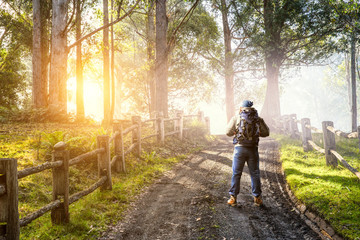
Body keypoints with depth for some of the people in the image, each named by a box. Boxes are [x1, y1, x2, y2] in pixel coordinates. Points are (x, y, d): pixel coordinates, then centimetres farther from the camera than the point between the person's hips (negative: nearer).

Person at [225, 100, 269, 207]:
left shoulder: (236, 118, 0)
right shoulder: (258, 119, 4)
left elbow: (228, 132, 2)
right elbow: (266, 133, 10)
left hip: (240, 148, -1)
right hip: (253, 149, 1)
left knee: (236, 174, 7)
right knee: (255, 174, 11)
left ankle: (233, 198, 10)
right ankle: (257, 198, 16)